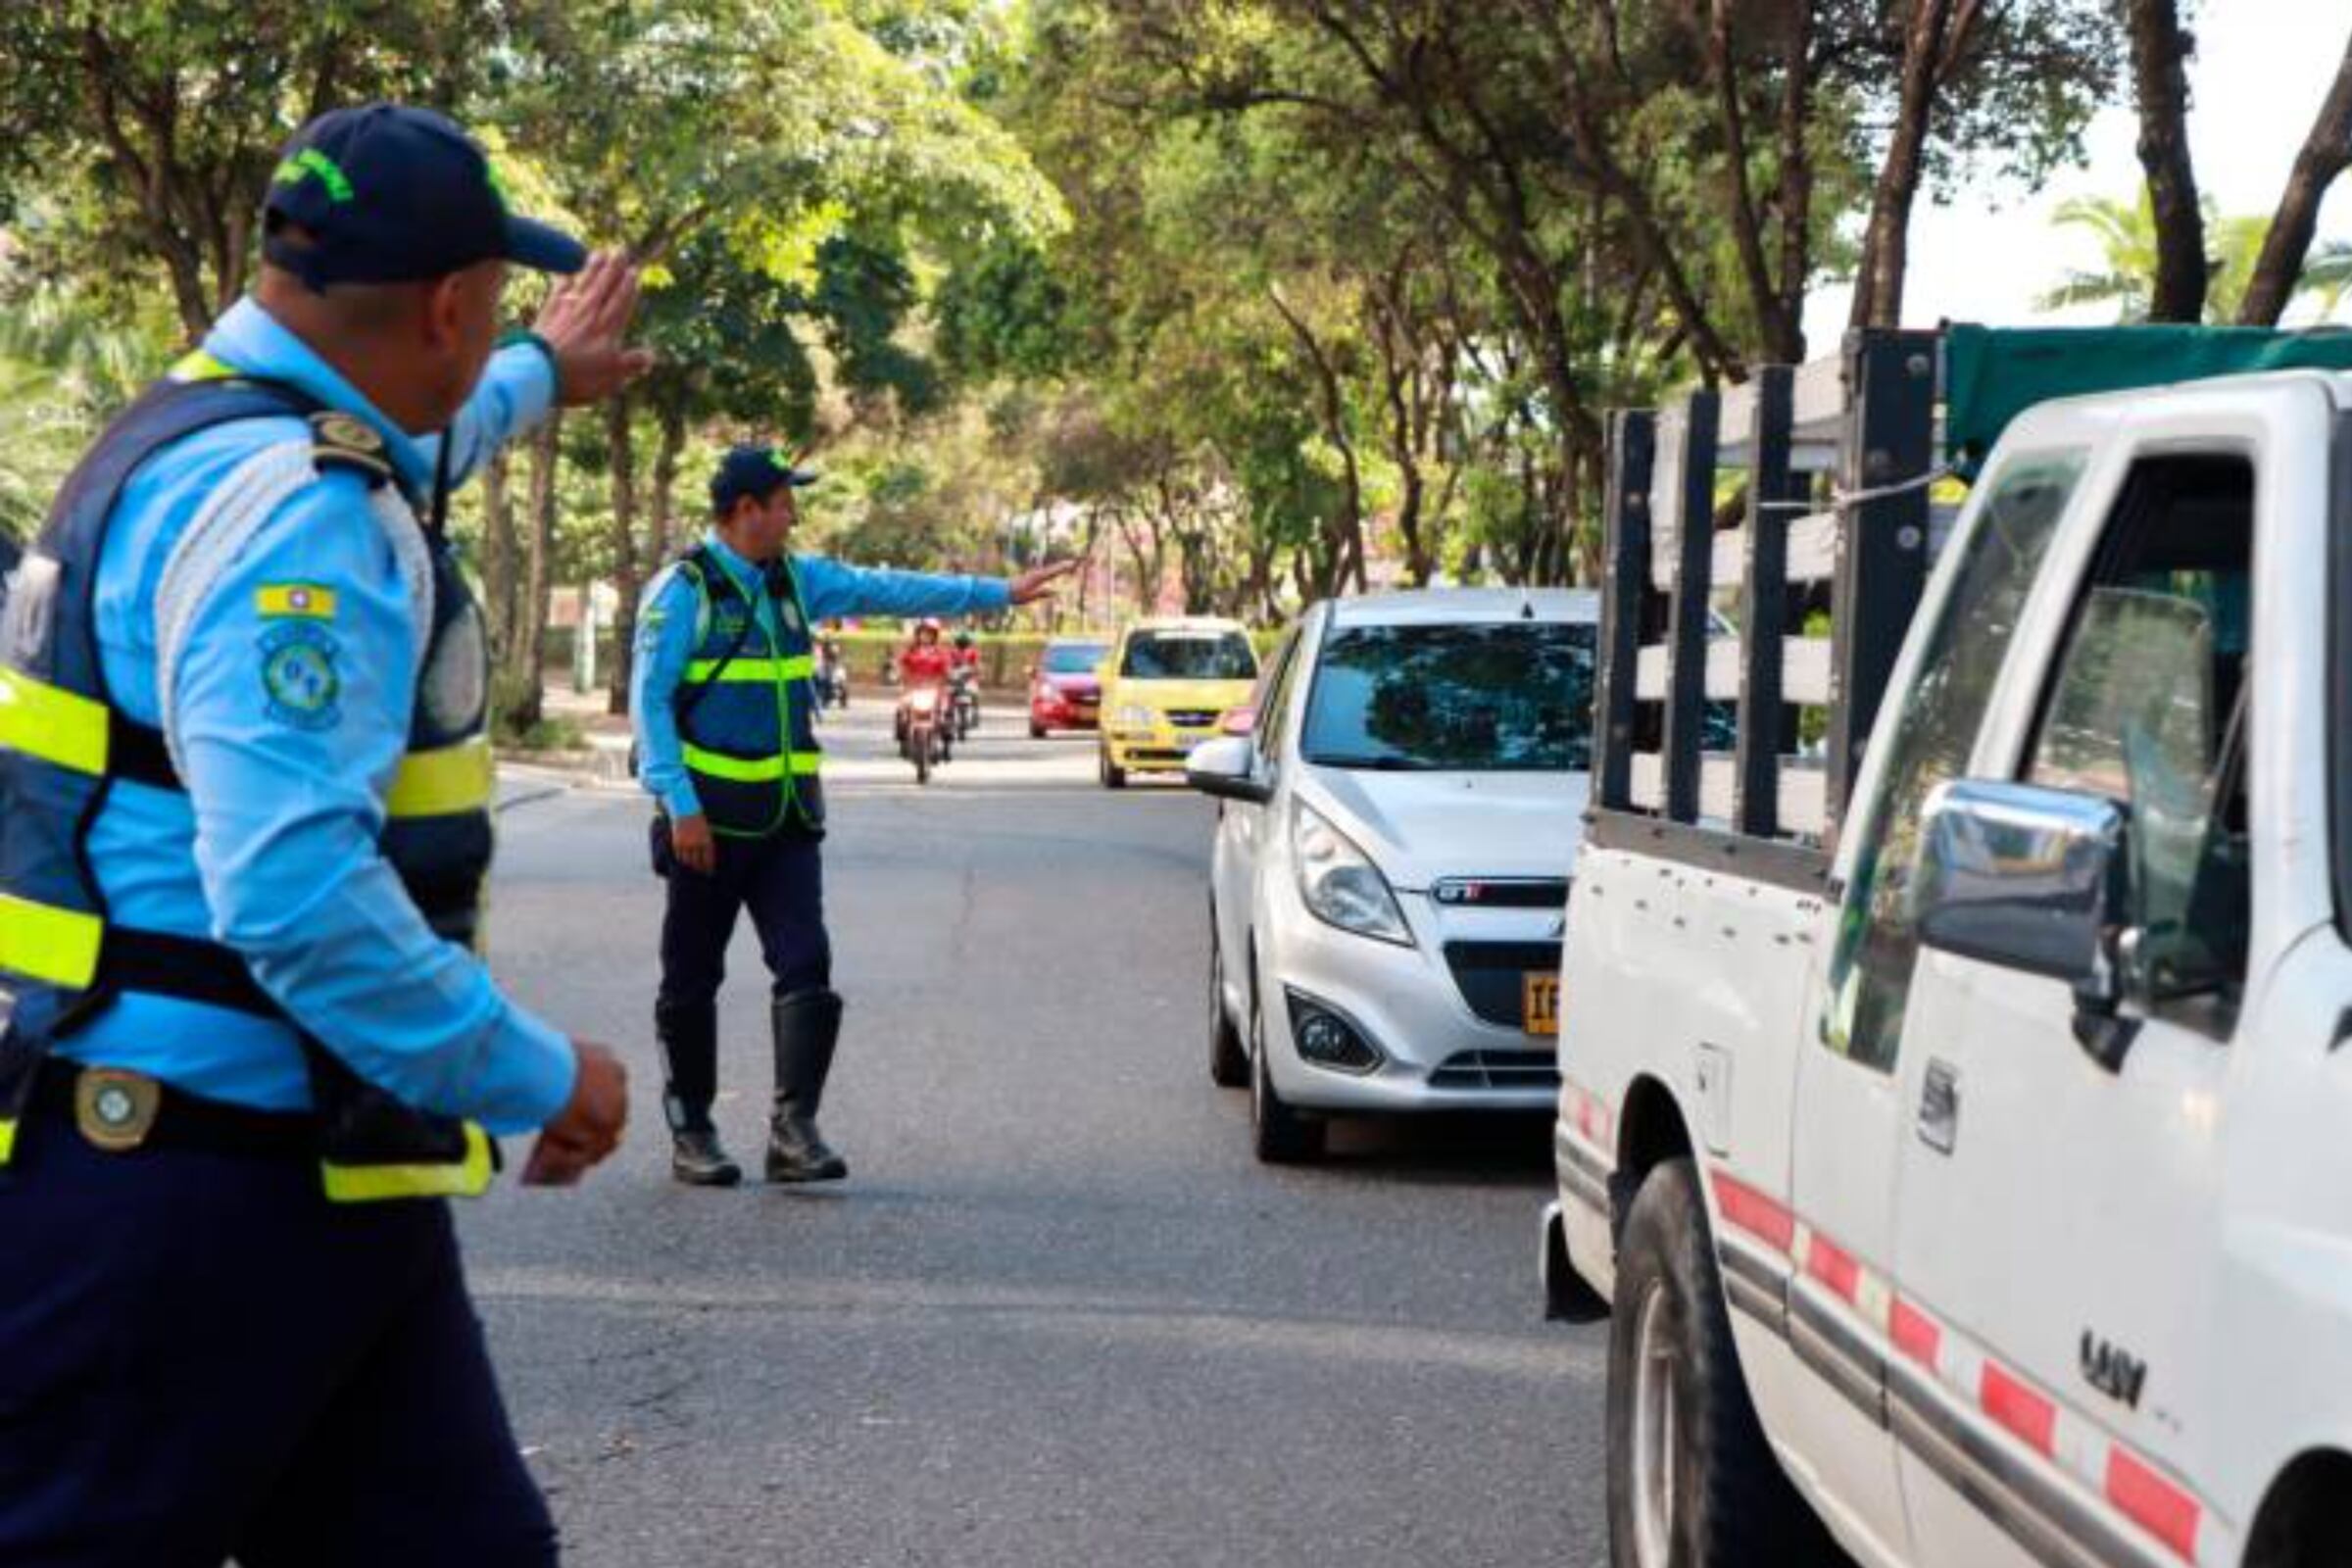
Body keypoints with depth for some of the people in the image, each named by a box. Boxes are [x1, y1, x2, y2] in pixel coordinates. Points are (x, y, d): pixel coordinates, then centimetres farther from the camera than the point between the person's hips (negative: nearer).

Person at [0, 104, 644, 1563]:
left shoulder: (216, 435, 14)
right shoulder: (291, 507, -19)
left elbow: (411, 445, 41)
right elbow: (292, 895, -29)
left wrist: (544, 375, 58)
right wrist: (535, 1078, -17)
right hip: (193, 1199, -10)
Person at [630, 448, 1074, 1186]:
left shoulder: (796, 580, 12)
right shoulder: (683, 590, -8)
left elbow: (890, 591, 17)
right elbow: (649, 701, -11)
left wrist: (999, 592, 15)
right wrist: (680, 806, -18)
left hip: (787, 817, 6)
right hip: (708, 816, -6)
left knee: (806, 968, -6)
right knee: (693, 981, 4)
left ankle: (794, 1127, -7)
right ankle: (691, 1133, 14)